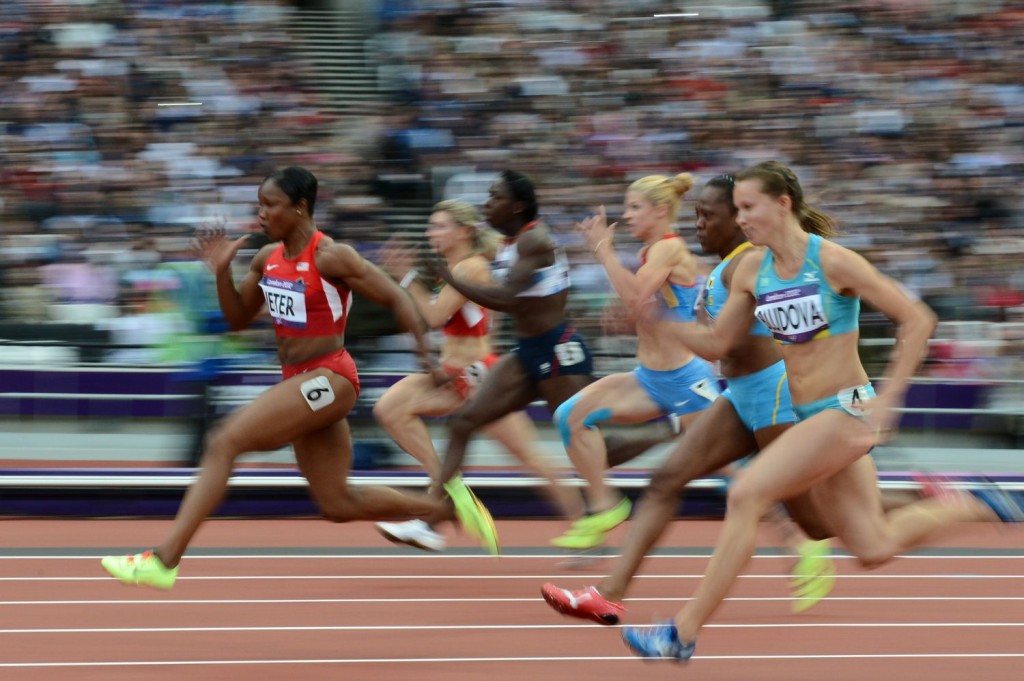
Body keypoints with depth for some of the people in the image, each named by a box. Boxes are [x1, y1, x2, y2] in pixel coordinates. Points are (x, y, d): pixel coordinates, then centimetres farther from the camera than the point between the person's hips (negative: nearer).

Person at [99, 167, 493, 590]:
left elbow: (397, 300, -11)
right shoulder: (268, 258, 9)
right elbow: (238, 319, 17)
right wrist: (222, 272, 1)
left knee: (223, 444, -18)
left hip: (326, 381, -9)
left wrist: (427, 356, -21)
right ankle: (445, 505, 26)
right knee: (338, 504, 13)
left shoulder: (331, 258, -14)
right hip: (299, 381, 9)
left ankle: (164, 560, -19)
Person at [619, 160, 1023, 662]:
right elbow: (715, 344, 11)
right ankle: (974, 506, 31)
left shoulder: (832, 262, -15)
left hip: (847, 411, -8)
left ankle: (683, 632, -13)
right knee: (874, 549, 11)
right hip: (810, 417, 8)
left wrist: (886, 402, -17)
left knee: (745, 496, -18)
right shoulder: (752, 270, 4)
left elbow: (917, 320, -13)